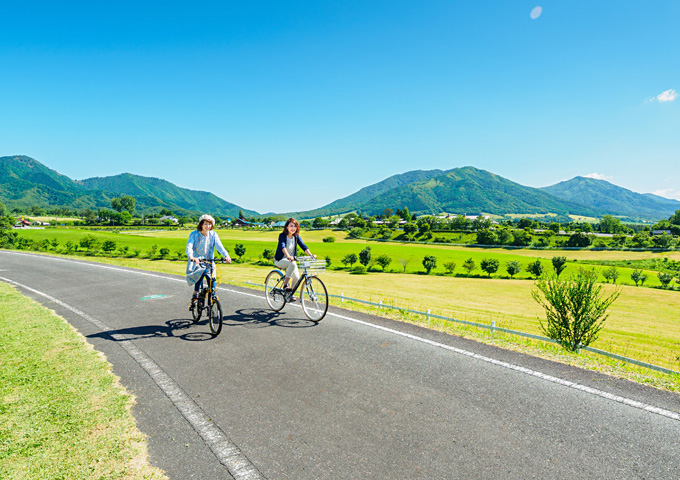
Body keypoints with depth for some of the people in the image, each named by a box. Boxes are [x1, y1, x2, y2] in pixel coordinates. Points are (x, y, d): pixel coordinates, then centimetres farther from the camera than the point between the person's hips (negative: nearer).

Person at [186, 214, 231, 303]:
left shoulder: (213, 235, 0)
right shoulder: (194, 234, -7)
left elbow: (219, 246, -13)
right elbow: (189, 246, -21)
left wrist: (226, 255, -32)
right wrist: (191, 256, -43)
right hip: (196, 261, -3)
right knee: (201, 272, -32)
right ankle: (195, 294, -16)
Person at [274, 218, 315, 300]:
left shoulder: (296, 237, -1)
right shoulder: (282, 235, -16)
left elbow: (303, 246, -10)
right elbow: (282, 246, -32)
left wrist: (310, 255, -28)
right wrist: (288, 256, -50)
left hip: (291, 259, 5)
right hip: (280, 260, -5)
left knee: (297, 278, -13)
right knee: (293, 263, -35)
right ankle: (285, 285, -23)